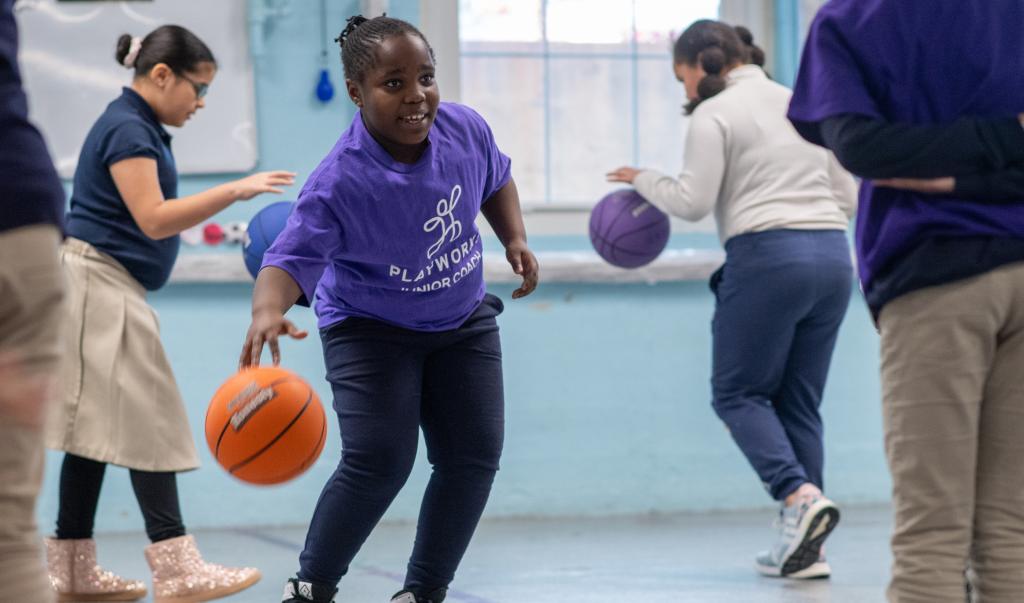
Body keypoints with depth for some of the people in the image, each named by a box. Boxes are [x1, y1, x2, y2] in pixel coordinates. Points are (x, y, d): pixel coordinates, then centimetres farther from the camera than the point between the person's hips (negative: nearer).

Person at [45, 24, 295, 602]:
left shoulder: (140, 128, 17)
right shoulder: (127, 129, -14)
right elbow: (152, 219, -24)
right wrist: (236, 191, -27)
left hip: (108, 293, 10)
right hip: (100, 287, -10)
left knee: (101, 427, 9)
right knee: (146, 422, -12)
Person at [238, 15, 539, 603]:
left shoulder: (465, 128, -16)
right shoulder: (340, 183, -32)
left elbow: (497, 179, 9)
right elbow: (290, 259, -39)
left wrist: (516, 239, -4)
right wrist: (269, 311, -59)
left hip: (464, 322, 5)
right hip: (370, 329, -5)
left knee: (474, 456, 1)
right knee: (379, 460, -19)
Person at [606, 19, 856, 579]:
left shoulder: (713, 115, -2)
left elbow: (692, 201, -6)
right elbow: (847, 196, 17)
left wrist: (644, 179, 10)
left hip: (767, 258, -7)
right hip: (833, 256, 7)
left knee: (737, 393, 4)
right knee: (799, 402, 10)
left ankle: (799, 496, -17)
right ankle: (804, 544, 6)